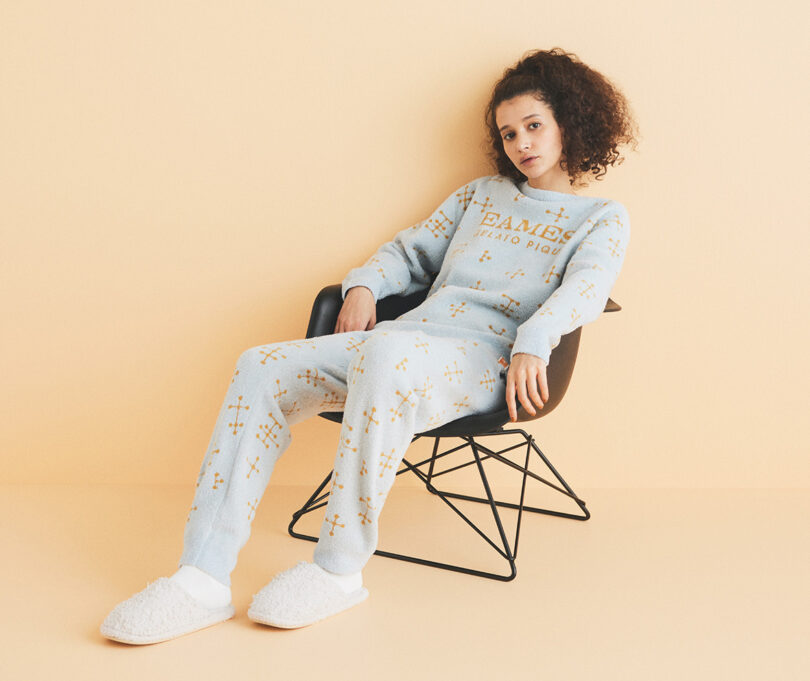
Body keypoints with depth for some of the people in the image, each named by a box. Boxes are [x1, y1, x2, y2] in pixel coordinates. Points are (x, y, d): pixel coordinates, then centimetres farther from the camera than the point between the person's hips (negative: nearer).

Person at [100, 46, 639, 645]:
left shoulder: (603, 218, 13)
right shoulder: (482, 193, 29)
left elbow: (586, 288, -7)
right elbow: (411, 250, 32)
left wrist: (533, 344, -27)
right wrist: (364, 285, 9)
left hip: (488, 357, -6)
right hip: (410, 332, 6)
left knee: (384, 357, -40)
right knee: (263, 368, -17)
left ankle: (340, 570, -28)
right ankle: (204, 579, -23)